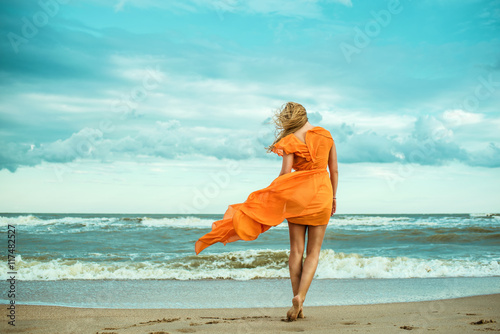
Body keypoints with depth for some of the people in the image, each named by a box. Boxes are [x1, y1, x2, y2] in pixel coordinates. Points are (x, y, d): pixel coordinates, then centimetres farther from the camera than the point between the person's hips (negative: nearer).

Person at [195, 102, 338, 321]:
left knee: (296, 250, 6)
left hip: (297, 194, -2)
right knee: (313, 251, 5)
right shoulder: (326, 135, 5)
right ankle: (300, 297, -13)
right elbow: (334, 171, 7)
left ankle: (297, 302, 5)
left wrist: (267, 195, 2)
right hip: (322, 193, 2)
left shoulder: (291, 141, -6)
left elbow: (285, 175, -12)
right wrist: (333, 198, 17)